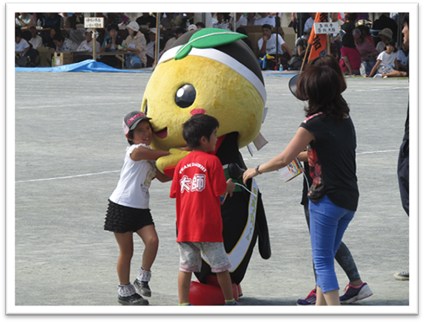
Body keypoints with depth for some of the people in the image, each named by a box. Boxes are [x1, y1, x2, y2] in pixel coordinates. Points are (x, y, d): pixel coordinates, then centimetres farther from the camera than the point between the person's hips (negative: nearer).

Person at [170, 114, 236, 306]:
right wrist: (229, 187, 11)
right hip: (208, 225, -5)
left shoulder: (182, 164, 8)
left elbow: (175, 193, 10)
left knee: (186, 266, 9)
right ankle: (229, 302, 17)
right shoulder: (211, 161, -8)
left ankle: (183, 303, 6)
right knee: (220, 265, 8)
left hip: (185, 225, 5)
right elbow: (219, 190, -11)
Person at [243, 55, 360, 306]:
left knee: (323, 262, -3)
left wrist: (256, 170, 3)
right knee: (326, 258, 17)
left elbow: (283, 159, -12)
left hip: (327, 199, -8)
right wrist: (304, 155, 34)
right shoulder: (345, 119, 9)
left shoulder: (314, 124, -13)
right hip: (350, 199, 8)